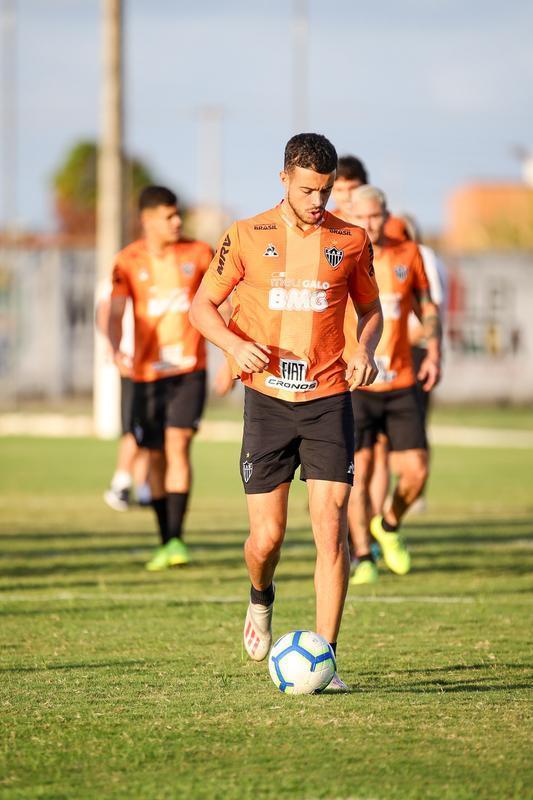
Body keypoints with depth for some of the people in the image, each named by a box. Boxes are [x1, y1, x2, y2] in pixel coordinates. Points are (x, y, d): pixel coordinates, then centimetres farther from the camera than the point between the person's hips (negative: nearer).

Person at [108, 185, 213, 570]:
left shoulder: (198, 253, 2)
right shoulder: (129, 261, -1)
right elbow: (115, 313, -10)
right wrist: (116, 350, -29)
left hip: (189, 369, -1)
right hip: (148, 372, 1)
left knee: (177, 444, -17)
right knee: (157, 455, 7)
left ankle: (177, 537, -20)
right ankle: (166, 542, 19)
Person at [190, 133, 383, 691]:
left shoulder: (351, 241, 4)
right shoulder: (247, 237, 0)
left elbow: (370, 309, 18)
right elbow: (203, 305, 7)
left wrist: (365, 350, -4)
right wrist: (235, 345, -13)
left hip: (329, 400, 0)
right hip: (268, 399, 0)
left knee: (330, 529, -9)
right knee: (266, 537, -1)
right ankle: (261, 599, 34)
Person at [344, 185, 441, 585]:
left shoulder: (408, 255, 5)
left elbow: (427, 306, 16)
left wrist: (434, 354, 6)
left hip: (401, 384, 3)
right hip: (353, 385, -3)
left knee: (416, 471, -2)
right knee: (359, 472, -8)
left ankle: (389, 527, 27)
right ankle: (363, 559, 2)